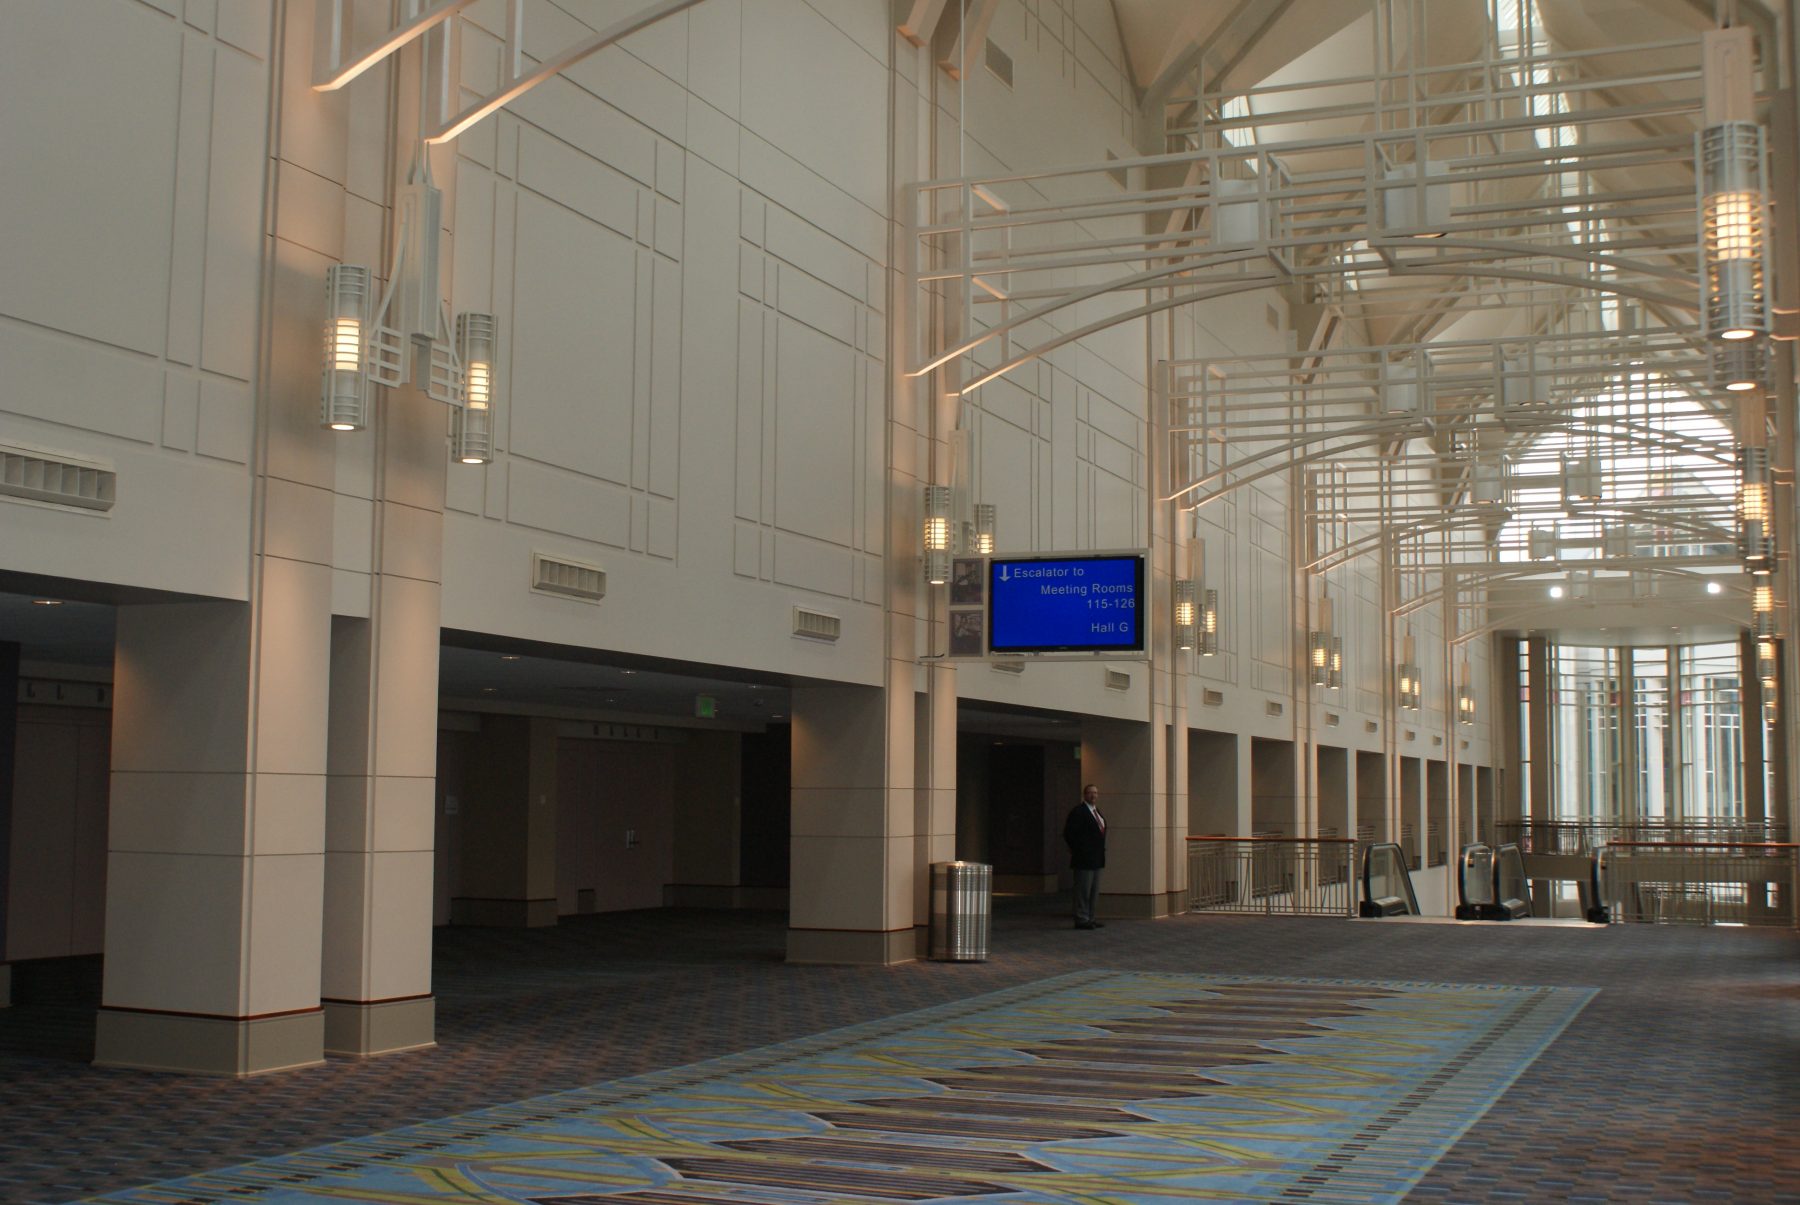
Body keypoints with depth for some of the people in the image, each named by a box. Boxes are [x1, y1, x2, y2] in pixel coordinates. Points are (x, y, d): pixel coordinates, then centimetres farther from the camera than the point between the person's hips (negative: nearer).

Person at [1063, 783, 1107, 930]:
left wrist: (1101, 851, 17)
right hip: (1084, 858, -9)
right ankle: (1081, 920, -3)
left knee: (1094, 891, 12)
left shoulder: (1096, 811, 16)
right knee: (1083, 890, -7)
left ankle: (1089, 918, 19)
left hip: (1096, 858, 9)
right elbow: (1069, 833, -16)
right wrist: (1078, 851, -13)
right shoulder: (1078, 811, -12)